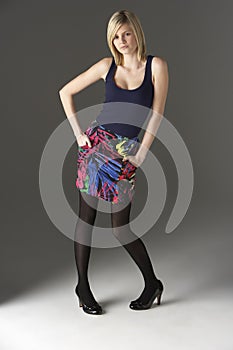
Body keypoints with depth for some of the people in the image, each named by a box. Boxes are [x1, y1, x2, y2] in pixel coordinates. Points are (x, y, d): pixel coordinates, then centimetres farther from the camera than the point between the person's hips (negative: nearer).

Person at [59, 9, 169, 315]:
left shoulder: (156, 66, -3)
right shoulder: (107, 66, 3)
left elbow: (157, 114, -5)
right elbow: (66, 92, 9)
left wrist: (140, 155, -8)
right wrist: (79, 133, 1)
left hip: (126, 152, -2)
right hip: (95, 144, 3)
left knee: (121, 227, -1)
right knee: (86, 217, 5)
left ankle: (152, 283, 21)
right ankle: (83, 286, 21)